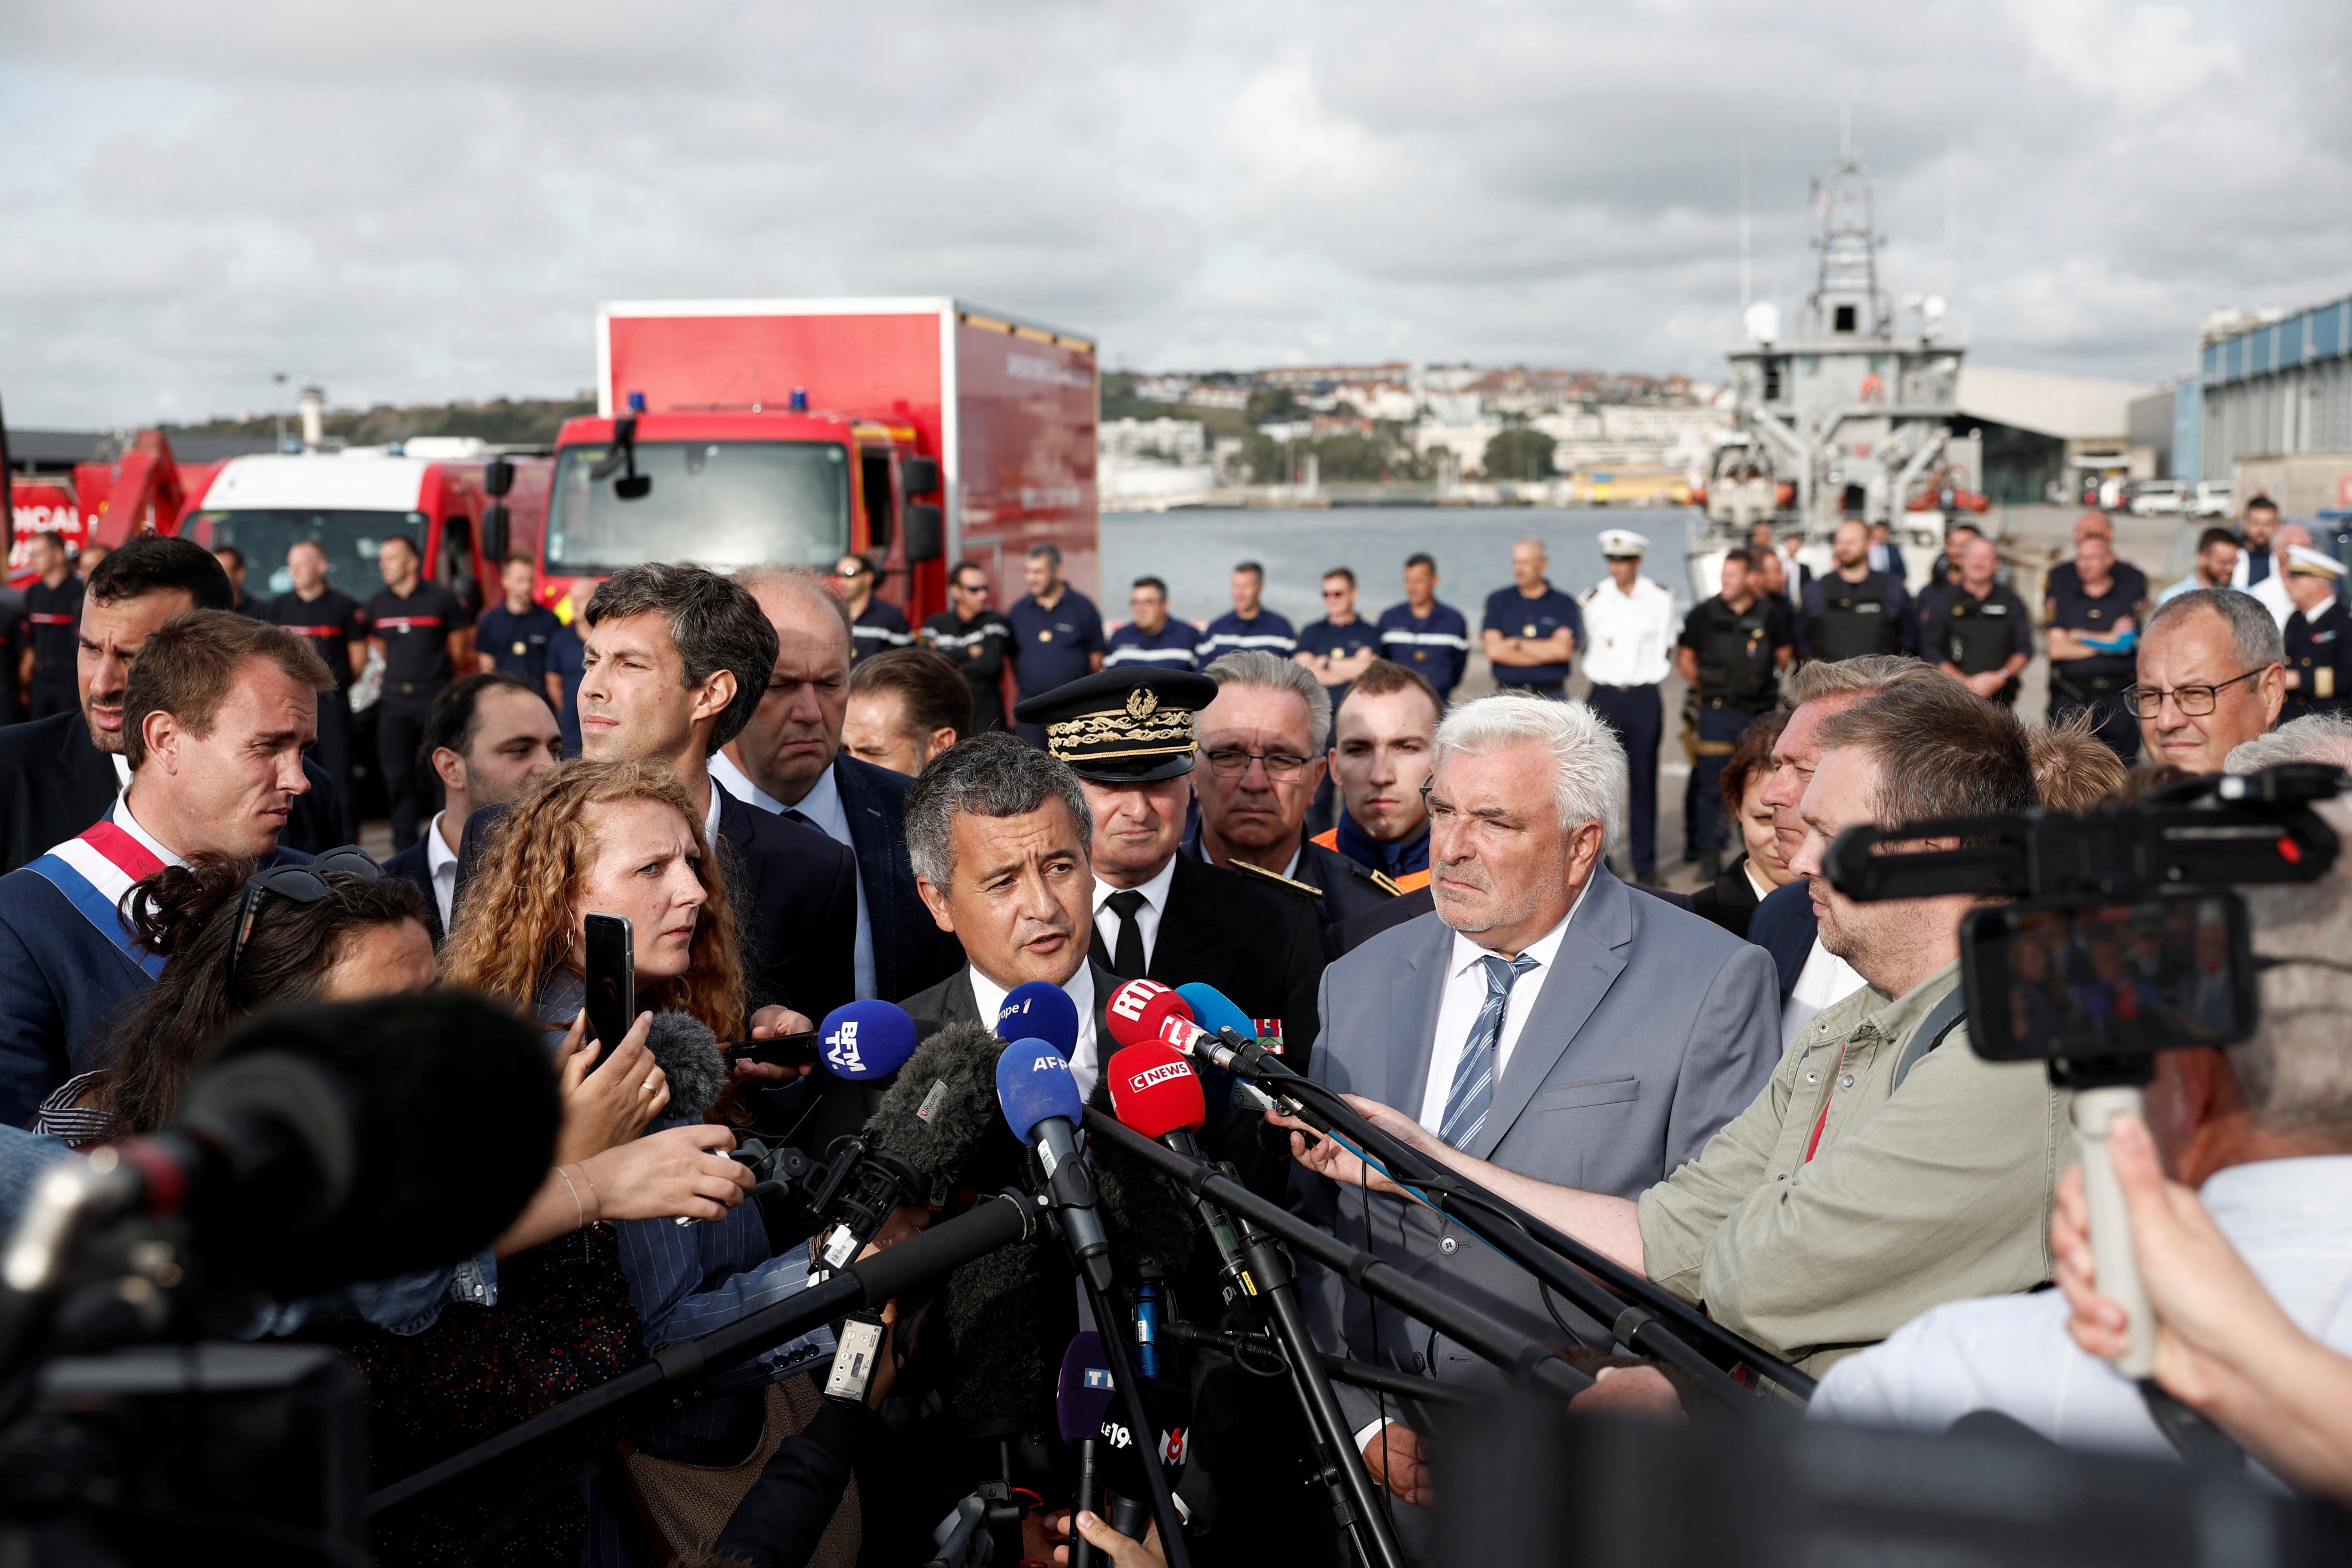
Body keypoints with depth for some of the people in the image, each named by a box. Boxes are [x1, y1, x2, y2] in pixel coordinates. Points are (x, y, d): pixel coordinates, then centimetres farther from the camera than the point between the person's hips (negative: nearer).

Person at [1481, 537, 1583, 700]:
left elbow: (1562, 650, -9)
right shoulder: (1498, 601, 8)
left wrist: (1517, 643, -3)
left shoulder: (1564, 604, 5)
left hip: (1552, 697, -1)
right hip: (1509, 695, 1)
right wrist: (1546, 652, -5)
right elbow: (1493, 651, -4)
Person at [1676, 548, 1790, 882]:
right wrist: (1705, 686, 4)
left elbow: (1784, 656, 17)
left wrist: (1767, 681, 9)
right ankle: (1710, 855, 5)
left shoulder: (1769, 616, 4)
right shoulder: (1705, 614, 2)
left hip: (1759, 713, 1)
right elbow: (1684, 657, 10)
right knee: (1711, 784, -2)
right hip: (1716, 713, -1)